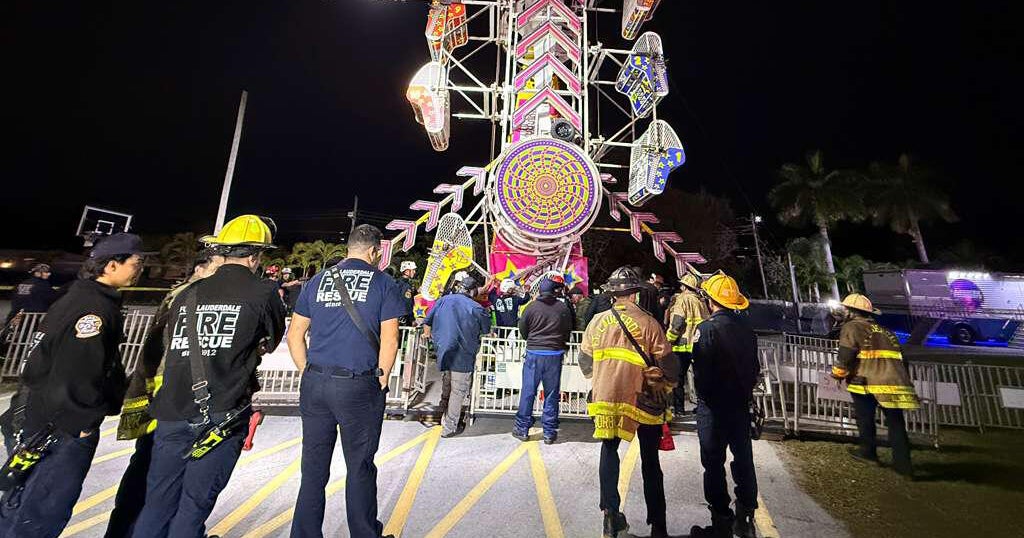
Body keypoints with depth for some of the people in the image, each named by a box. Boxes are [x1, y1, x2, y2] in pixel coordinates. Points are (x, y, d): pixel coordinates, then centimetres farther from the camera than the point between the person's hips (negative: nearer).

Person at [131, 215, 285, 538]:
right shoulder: (264, 293, -7)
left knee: (157, 505, 18)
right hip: (221, 418, -5)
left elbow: (173, 349, 16)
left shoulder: (187, 295, 8)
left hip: (171, 415, 5)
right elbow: (273, 341, 8)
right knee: (192, 509, 7)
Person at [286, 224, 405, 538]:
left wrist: (310, 374, 14)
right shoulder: (384, 284, -4)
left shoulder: (318, 280, 8)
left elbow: (294, 336, 9)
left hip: (315, 384, 4)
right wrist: (381, 382, 1)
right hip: (359, 386, -4)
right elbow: (389, 341, -10)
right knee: (360, 468, 12)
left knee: (314, 467, 18)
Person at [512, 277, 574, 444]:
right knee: (552, 394, 11)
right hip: (555, 355, 1)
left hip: (534, 353, 0)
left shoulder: (531, 307, -5)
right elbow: (568, 330, 7)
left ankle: (522, 429, 20)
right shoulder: (563, 308, -4)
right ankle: (549, 433, 19)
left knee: (528, 392, 10)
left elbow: (522, 331, 4)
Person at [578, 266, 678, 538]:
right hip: (643, 399, -1)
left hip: (605, 398, 2)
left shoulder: (598, 321, -4)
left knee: (609, 451, 20)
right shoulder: (648, 323, -14)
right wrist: (667, 385, 10)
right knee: (650, 460, 16)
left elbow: (584, 360, 4)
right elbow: (668, 363, -10)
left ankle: (611, 515, 24)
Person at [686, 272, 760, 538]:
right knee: (743, 459, 17)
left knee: (714, 463, 7)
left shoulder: (707, 328, -20)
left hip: (713, 406, -6)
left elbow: (701, 372, -20)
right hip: (741, 403, 7)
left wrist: (703, 396, -4)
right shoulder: (746, 327, 2)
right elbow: (755, 366, 11)